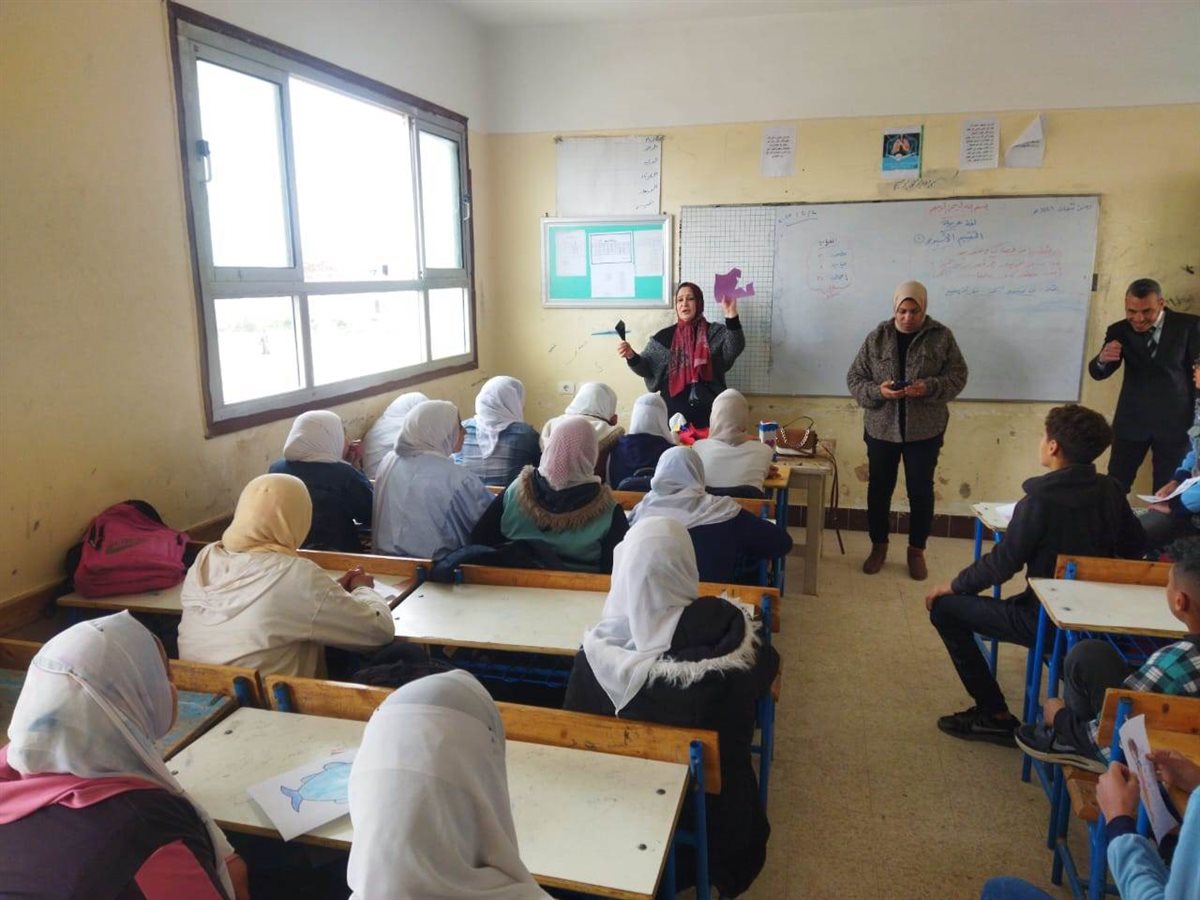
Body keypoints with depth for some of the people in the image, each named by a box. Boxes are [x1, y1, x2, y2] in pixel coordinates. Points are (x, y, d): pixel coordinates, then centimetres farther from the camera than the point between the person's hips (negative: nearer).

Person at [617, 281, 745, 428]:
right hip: (673, 412, 1)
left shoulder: (715, 333, 1)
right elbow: (645, 369, 5)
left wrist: (731, 316, -30)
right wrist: (631, 356, -16)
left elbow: (734, 349, -17)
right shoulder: (664, 337, 5)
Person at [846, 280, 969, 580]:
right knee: (879, 488, 10)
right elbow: (854, 379, -2)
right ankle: (878, 546, 27)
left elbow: (957, 376, -4)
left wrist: (929, 387, -23)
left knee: (921, 491, 6)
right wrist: (878, 390, -22)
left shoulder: (941, 336, -4)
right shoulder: (877, 337, -2)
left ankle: (917, 551, 24)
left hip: (925, 430, -1)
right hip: (881, 429, 1)